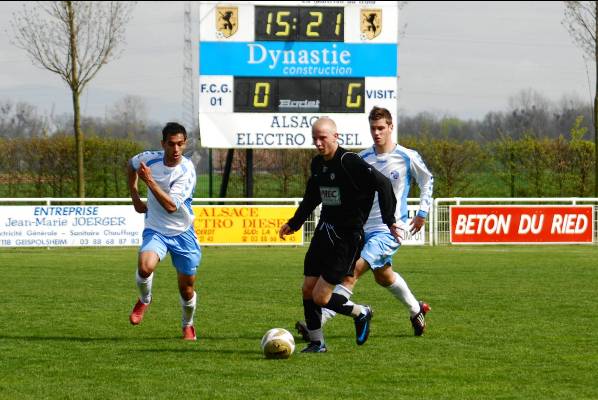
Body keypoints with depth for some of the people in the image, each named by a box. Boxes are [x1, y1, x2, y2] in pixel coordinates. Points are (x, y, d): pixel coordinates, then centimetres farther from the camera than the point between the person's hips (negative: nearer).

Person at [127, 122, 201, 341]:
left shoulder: (187, 171, -22)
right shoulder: (150, 159, -11)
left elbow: (171, 206, -31)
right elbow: (132, 164, 16)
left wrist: (150, 181, -34)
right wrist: (135, 197, 11)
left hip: (182, 232, -1)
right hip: (155, 230, 1)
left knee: (186, 288, 6)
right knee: (145, 267, -29)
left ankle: (188, 326, 36)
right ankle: (144, 300, 4)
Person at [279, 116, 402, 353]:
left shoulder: (349, 162, -18)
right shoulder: (317, 163, 8)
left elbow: (383, 185, -20)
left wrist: (389, 222, -20)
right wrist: (294, 224, 30)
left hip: (347, 237, -8)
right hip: (324, 232, 8)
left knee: (320, 297, -9)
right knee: (307, 290, 4)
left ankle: (361, 313, 16)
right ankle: (316, 343, 18)